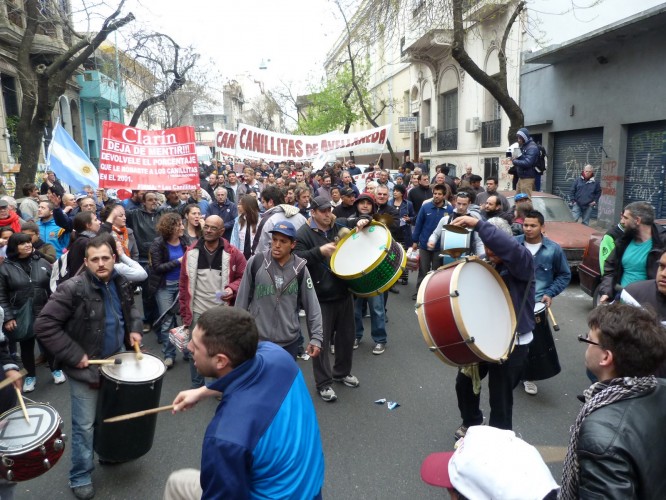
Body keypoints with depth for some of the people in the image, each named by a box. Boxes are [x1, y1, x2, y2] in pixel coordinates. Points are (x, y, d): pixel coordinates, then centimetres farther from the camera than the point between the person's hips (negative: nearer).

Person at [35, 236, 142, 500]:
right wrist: (74, 356, -22)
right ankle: (80, 478, 25)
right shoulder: (73, 289, -24)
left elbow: (130, 307, 17)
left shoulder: (120, 282, -3)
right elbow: (44, 325, -24)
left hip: (115, 360, 6)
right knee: (84, 426, 5)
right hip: (85, 367, -6)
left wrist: (134, 328, 0)